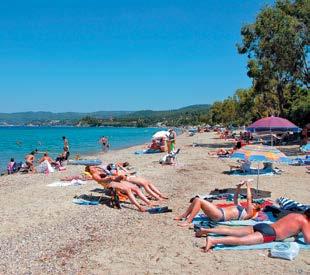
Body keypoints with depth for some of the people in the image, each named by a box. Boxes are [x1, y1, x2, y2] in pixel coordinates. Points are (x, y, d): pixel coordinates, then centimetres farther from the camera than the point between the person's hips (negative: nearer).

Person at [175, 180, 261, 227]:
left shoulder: (249, 213, 1)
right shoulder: (241, 209, 26)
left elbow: (249, 199, -9)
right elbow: (235, 198, 35)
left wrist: (248, 186, -1)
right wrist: (239, 186, 24)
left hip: (220, 215, -10)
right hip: (219, 210, 10)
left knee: (199, 201, -21)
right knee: (197, 199, 2)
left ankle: (188, 221, -19)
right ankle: (184, 215, 7)